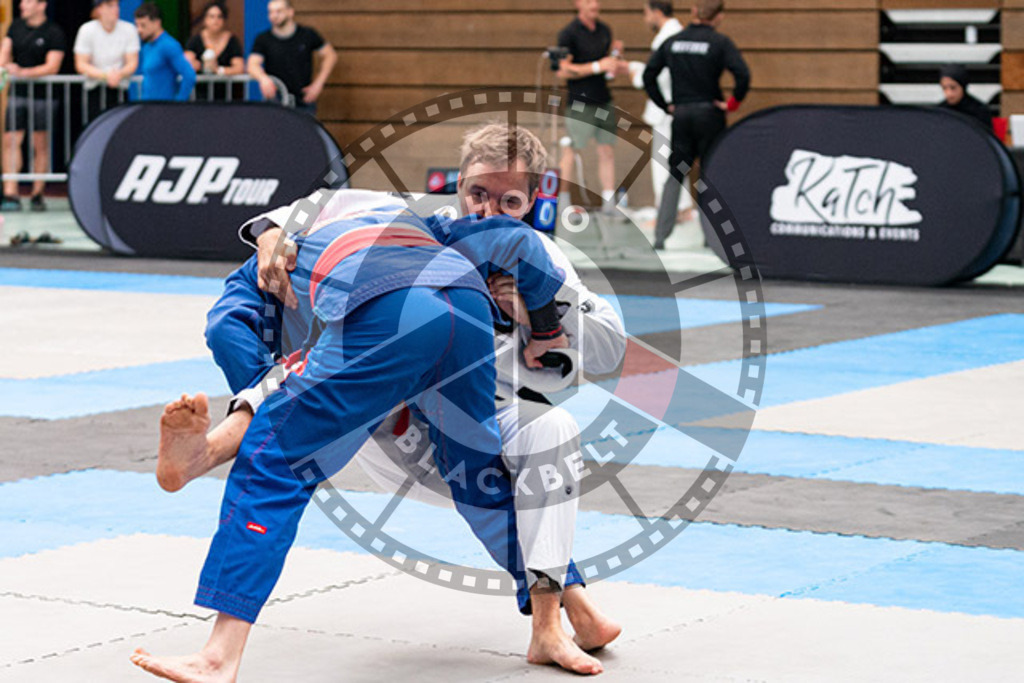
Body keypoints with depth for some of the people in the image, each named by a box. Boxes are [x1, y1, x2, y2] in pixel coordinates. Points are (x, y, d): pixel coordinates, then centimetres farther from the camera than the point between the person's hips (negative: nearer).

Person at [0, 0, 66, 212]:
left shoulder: (54, 33, -6)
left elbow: (52, 67, -13)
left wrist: (24, 73, -23)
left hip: (42, 94, -4)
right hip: (18, 93, 4)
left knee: (40, 145, 1)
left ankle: (37, 195, 8)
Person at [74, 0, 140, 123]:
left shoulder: (128, 30, -3)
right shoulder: (87, 30, -5)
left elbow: (132, 63, -1)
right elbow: (81, 65, -5)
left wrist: (120, 74, -24)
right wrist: (105, 75, -20)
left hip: (119, 88, 1)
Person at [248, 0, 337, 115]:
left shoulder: (308, 35, 3)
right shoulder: (263, 39, 0)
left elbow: (330, 55, 10)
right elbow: (253, 65, -11)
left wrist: (318, 84, 0)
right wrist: (263, 78, -34)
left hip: (304, 100, 1)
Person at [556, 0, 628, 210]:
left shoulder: (604, 30, 13)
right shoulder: (569, 33, -8)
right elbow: (563, 70, -14)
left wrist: (618, 66, 0)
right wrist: (597, 67, -17)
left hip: (604, 100, 7)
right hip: (580, 103, -7)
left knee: (607, 153, 6)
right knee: (571, 153, -3)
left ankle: (609, 205, 10)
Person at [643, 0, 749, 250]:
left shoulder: (672, 41, 4)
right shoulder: (719, 42, -8)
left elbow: (649, 75, 3)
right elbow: (743, 75, -20)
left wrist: (665, 105, 8)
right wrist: (733, 103, -7)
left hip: (681, 115, 3)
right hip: (709, 114, -3)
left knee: (675, 175, 10)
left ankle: (660, 236, 3)